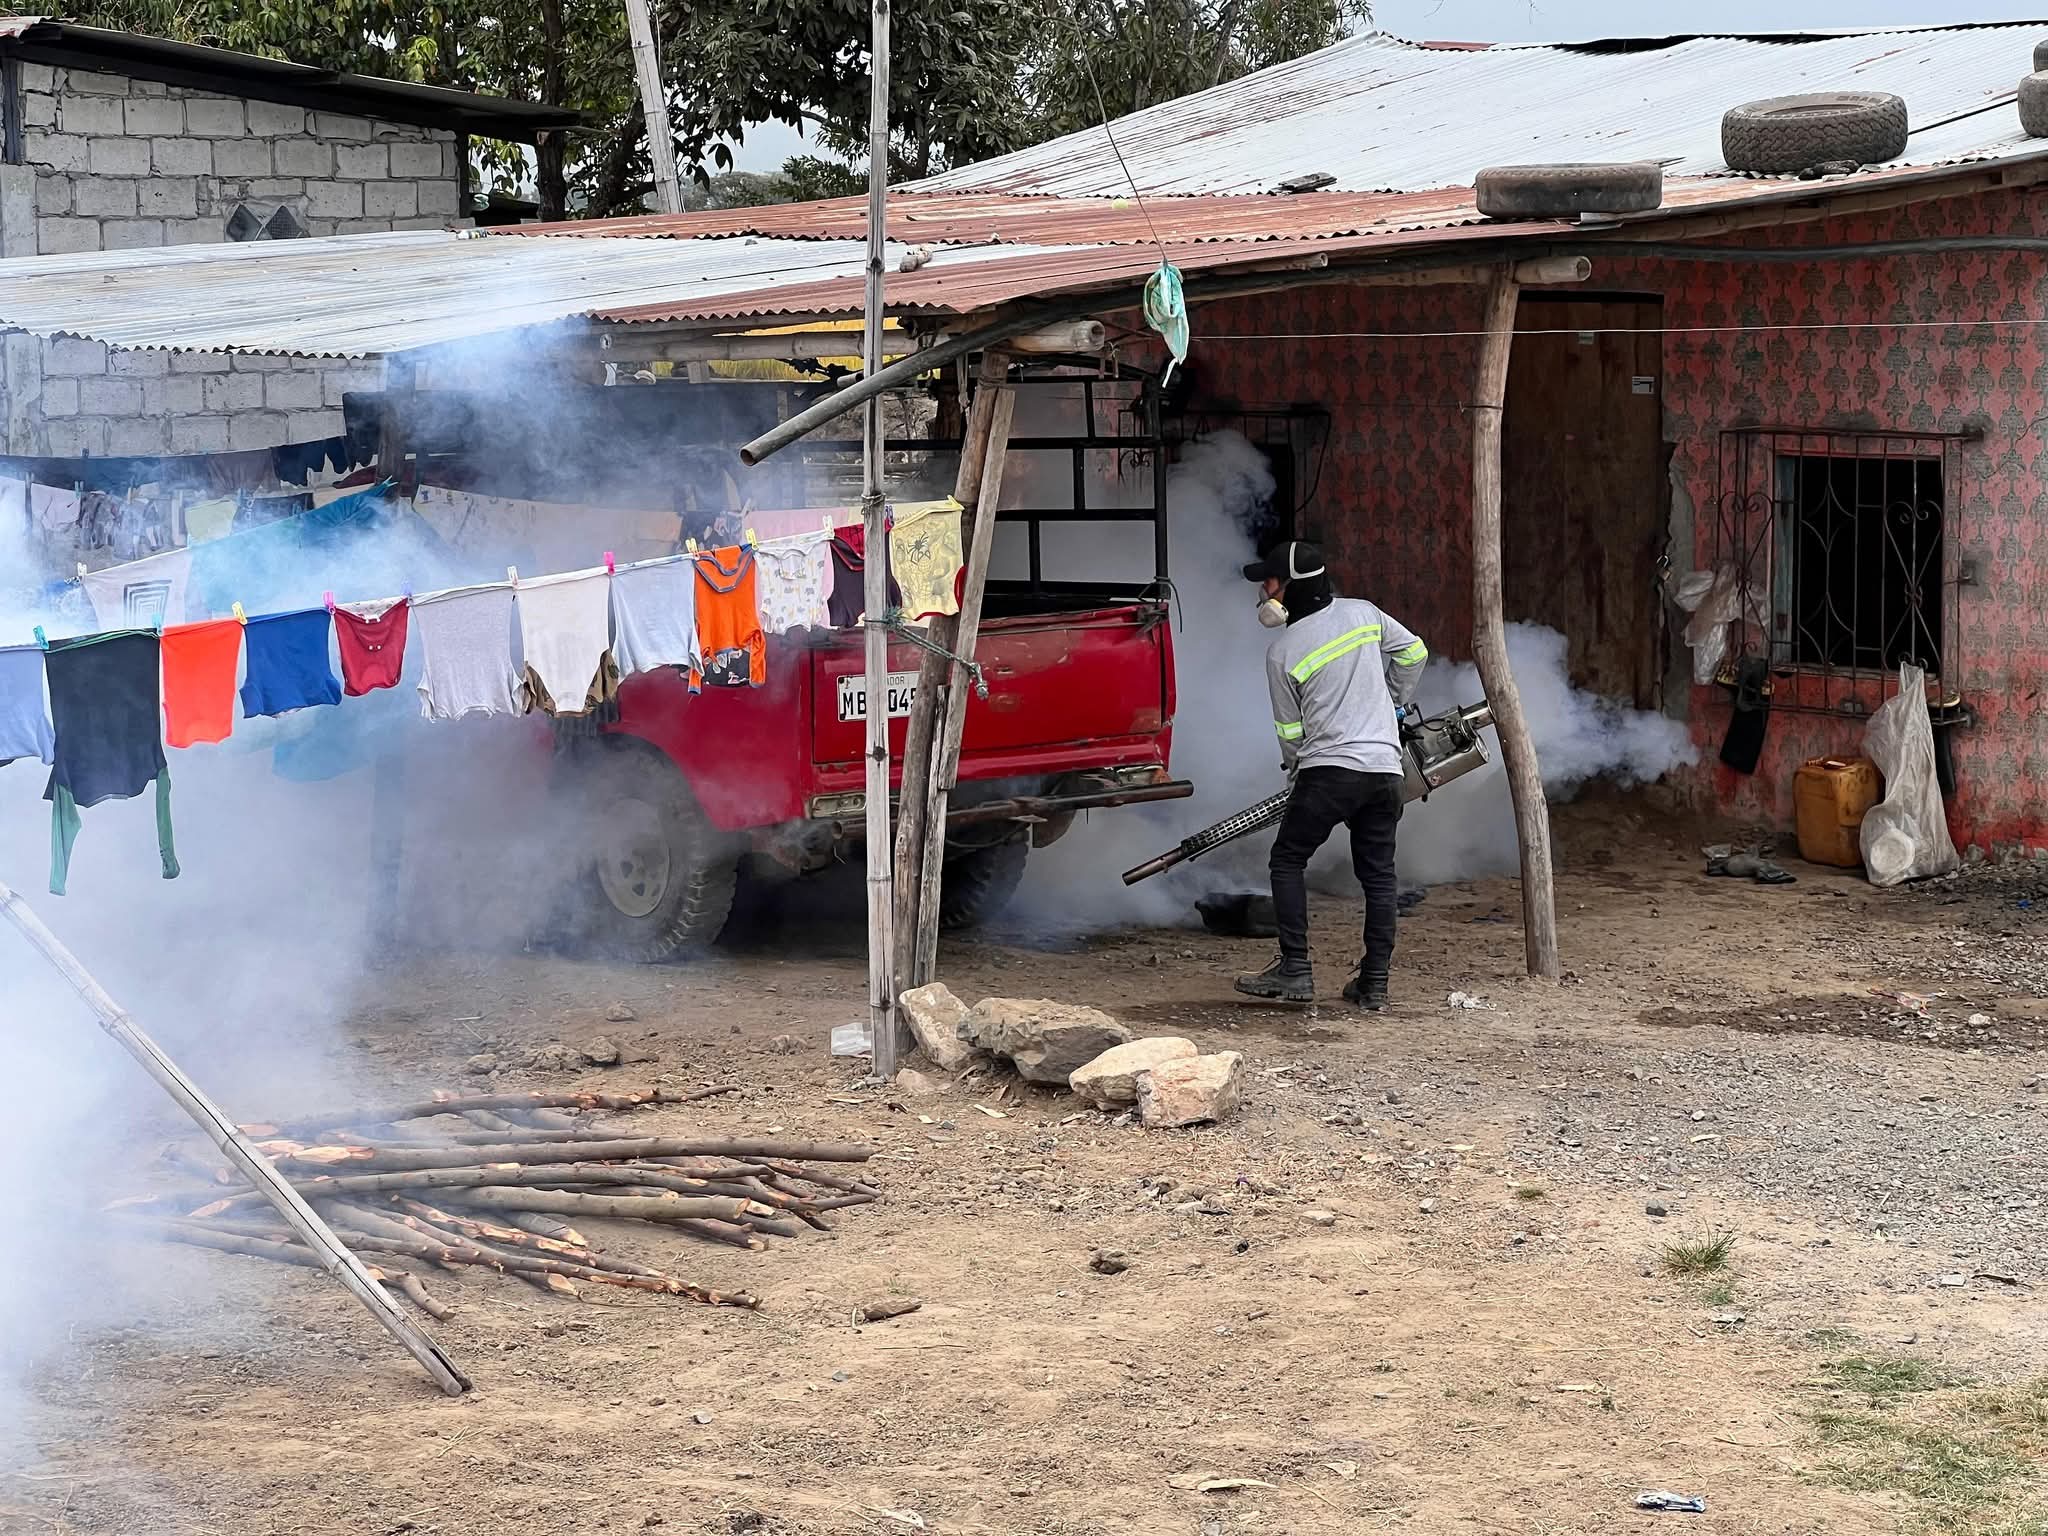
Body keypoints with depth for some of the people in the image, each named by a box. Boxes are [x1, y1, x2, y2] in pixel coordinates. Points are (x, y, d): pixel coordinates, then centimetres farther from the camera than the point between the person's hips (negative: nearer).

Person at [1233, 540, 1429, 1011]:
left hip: (1329, 768, -4)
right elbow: (1414, 653, 17)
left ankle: (1294, 971, 1)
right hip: (1385, 768, 5)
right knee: (1378, 874, 10)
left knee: (1288, 860, 10)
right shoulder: (1363, 613, 7)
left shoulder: (1282, 651, -3)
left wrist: (1296, 776, 22)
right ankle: (1374, 985, 9)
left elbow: (1290, 731, 5)